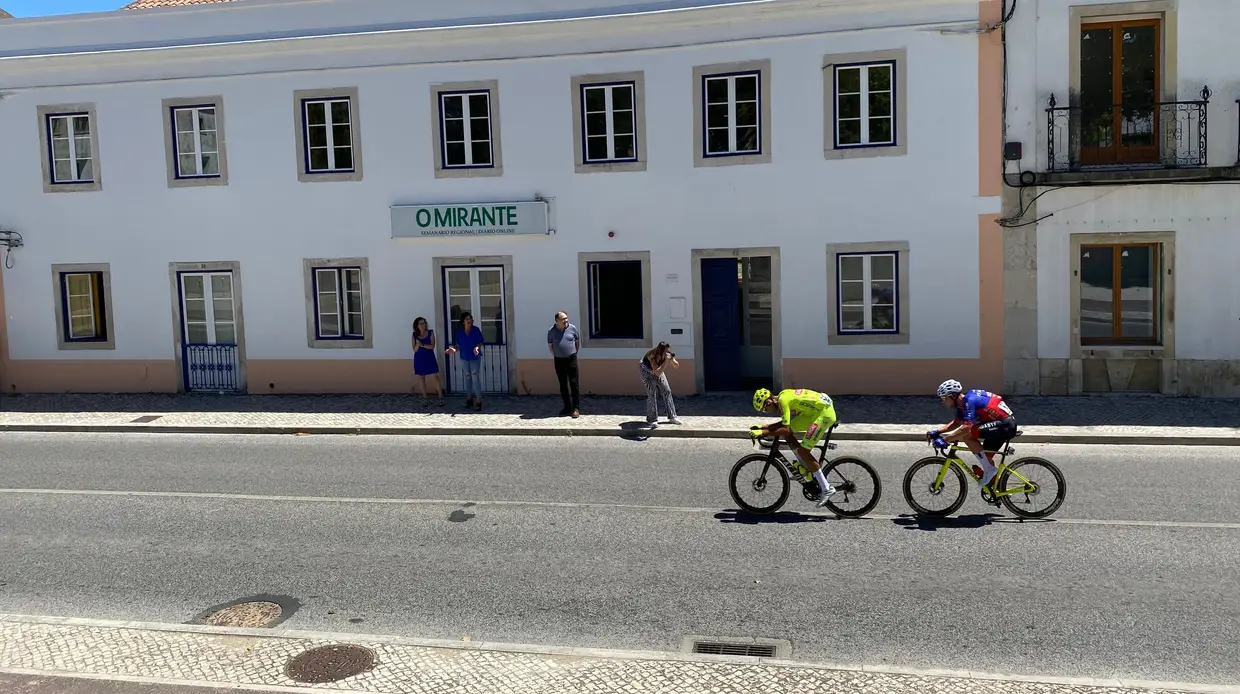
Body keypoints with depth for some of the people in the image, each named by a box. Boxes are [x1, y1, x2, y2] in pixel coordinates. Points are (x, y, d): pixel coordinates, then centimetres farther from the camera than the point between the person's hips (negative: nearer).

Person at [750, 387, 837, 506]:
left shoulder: (783, 400, -18)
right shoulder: (783, 395, 10)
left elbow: (785, 429, -24)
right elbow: (785, 423, 18)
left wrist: (763, 432, -22)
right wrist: (761, 428, 11)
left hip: (825, 413, -10)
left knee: (802, 451, -10)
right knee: (788, 434, 6)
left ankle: (826, 488, -4)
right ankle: (809, 468, 14)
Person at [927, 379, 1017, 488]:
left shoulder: (970, 400, -21)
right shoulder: (963, 402, 8)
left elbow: (966, 428, -30)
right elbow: (956, 422, 20)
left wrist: (944, 439, -27)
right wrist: (937, 432, 7)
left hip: (1005, 425, -10)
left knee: (965, 435, -19)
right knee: (986, 456, 17)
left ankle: (989, 469, -10)